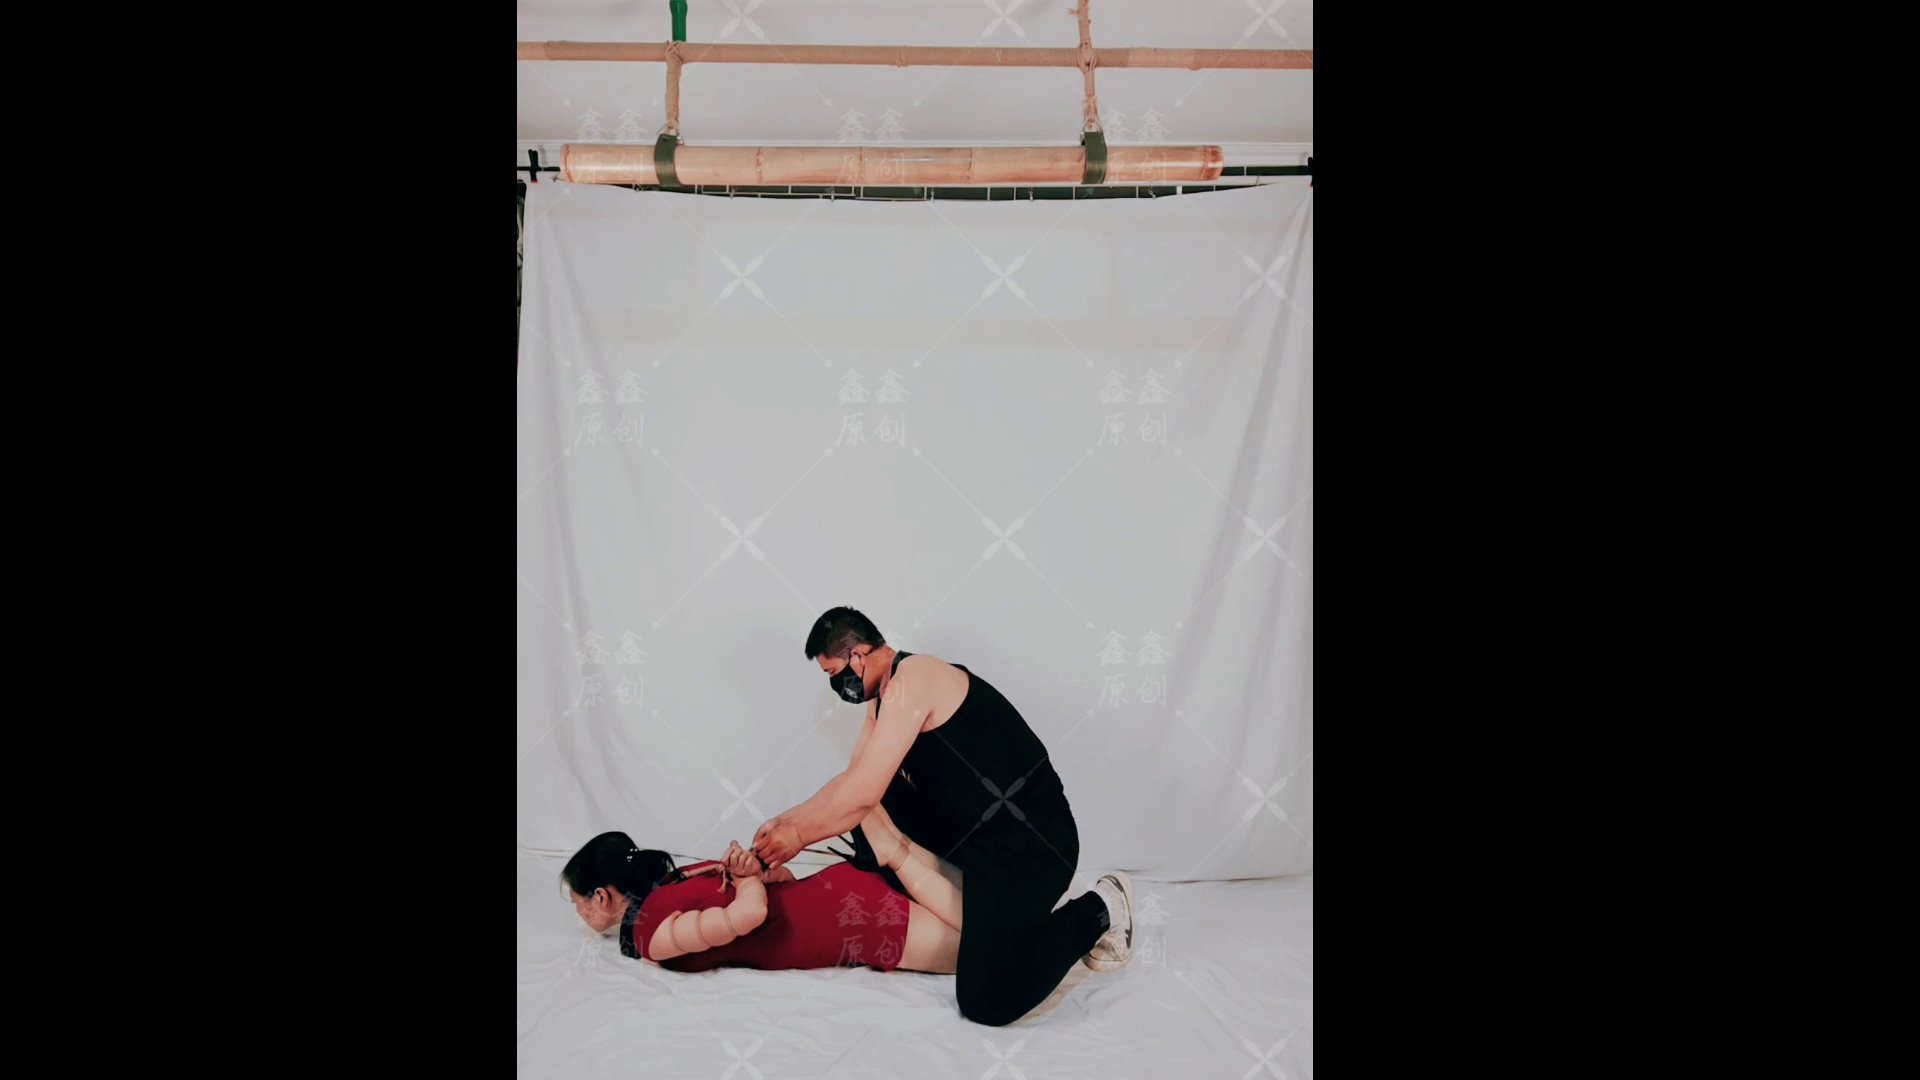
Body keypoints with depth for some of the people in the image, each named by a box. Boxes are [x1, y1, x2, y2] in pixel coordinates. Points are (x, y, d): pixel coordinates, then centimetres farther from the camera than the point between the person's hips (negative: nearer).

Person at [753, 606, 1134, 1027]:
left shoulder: (910, 681, -19)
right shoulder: (888, 695, 13)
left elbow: (862, 795, -20)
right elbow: (853, 781, 20)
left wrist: (798, 836, -7)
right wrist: (788, 820, 12)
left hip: (1027, 842, -10)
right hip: (976, 828, 10)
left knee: (986, 1001, -15)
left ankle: (1095, 913, 3)